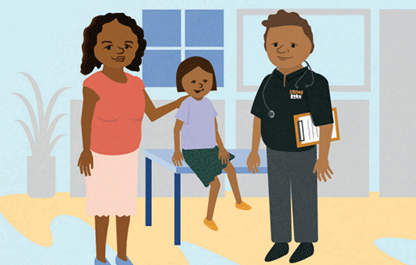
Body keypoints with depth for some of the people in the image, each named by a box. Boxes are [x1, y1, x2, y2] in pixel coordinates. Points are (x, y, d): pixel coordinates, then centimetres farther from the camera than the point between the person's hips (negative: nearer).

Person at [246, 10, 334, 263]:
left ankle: (306, 243, 26)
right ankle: (281, 243, 28)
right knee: (278, 200, 13)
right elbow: (259, 116, 6)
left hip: (303, 156, -5)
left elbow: (326, 122, -19)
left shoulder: (314, 84, -20)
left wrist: (323, 158, -19)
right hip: (275, 155, 5)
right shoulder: (269, 83, -3)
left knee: (304, 200, 9)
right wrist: (254, 151, 7)